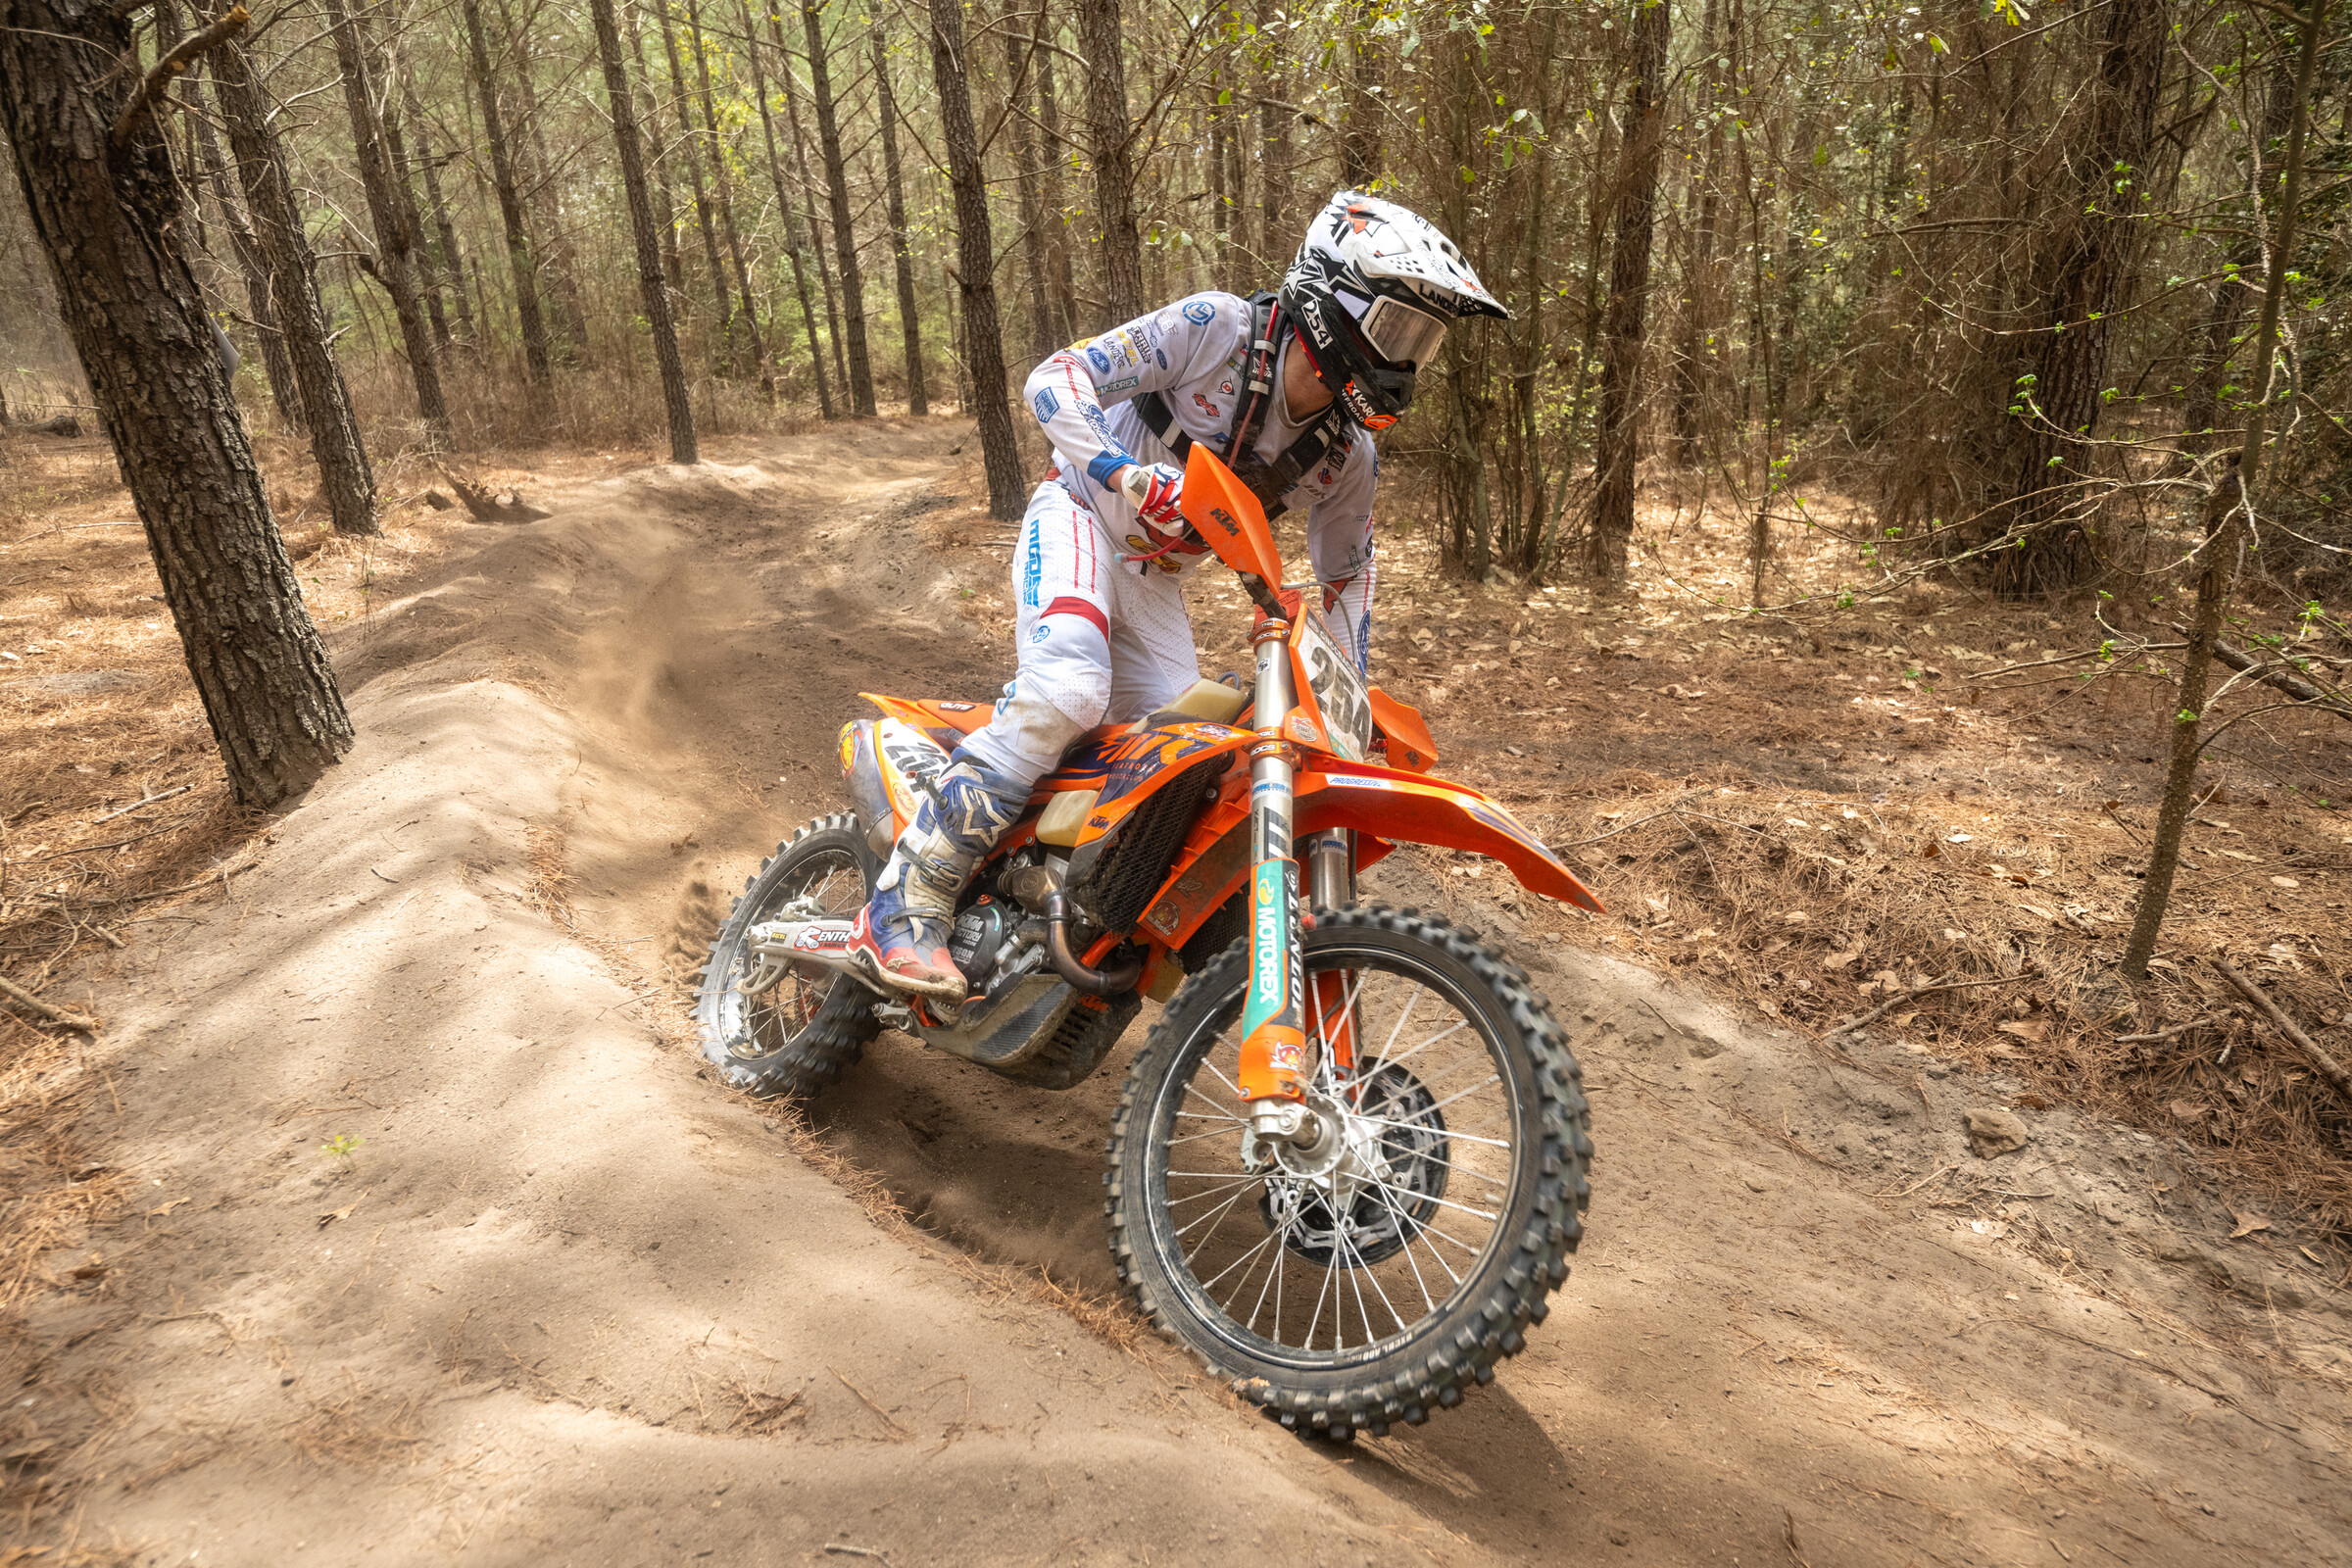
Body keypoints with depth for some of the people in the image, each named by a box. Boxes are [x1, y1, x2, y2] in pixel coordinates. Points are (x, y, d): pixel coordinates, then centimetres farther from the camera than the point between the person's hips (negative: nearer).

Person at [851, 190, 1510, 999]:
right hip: (1081, 516, -6)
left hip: (1156, 583, 7)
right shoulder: (1218, 328, -18)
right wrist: (1136, 478, -37)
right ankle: (907, 900, -27)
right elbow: (1054, 380, -22)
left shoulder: (1348, 459, -3)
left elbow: (1347, 574, 10)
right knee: (1068, 687, -34)